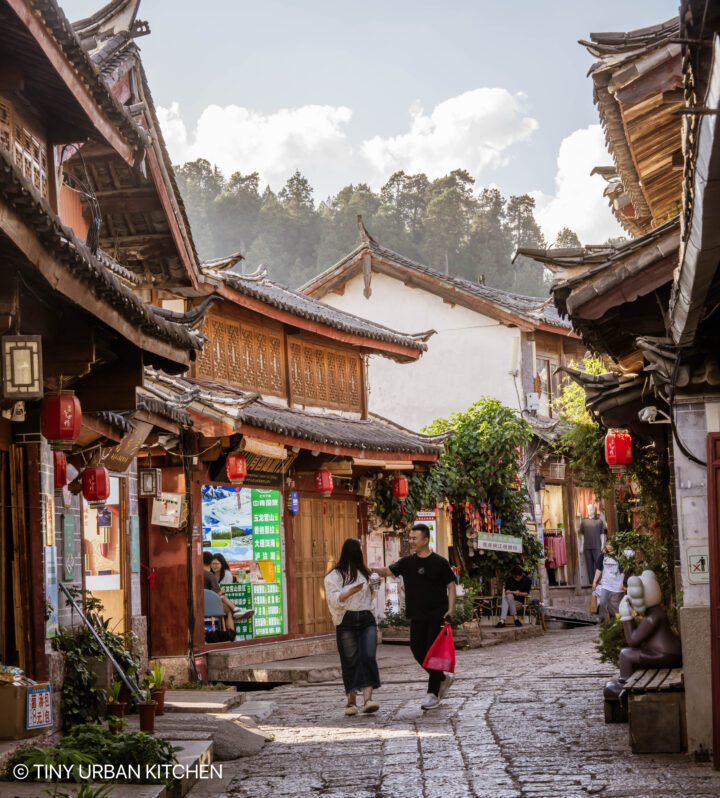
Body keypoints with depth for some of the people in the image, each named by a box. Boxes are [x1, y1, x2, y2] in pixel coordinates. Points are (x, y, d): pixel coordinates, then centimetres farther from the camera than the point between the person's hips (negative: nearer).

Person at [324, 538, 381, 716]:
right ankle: (351, 700, 11)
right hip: (347, 622, -4)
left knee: (368, 657, -12)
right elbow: (333, 599, -12)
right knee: (351, 660, -2)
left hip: (367, 620, 4)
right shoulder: (335, 575, -1)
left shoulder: (363, 572, 20)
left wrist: (372, 586, 12)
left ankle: (367, 698, -20)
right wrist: (350, 591, -24)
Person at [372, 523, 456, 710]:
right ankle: (443, 678, 26)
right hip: (417, 616, 5)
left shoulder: (439, 562, -3)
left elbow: (451, 586, 0)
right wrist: (373, 570, -20)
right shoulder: (407, 562, 9)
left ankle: (433, 694, -4)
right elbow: (389, 571, 0)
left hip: (437, 614, -5)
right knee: (418, 650, 4)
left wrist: (450, 610, -10)